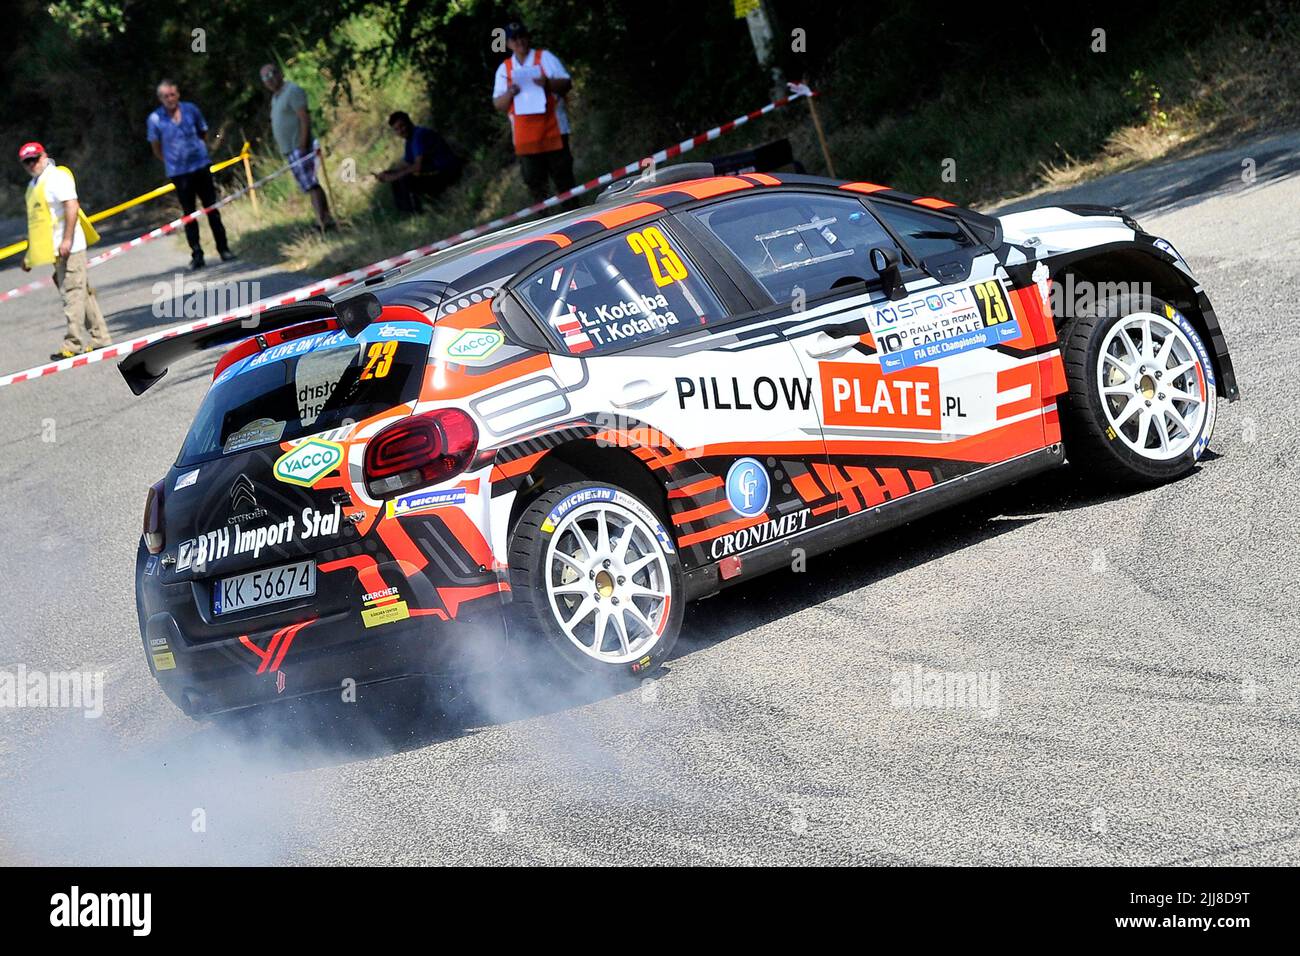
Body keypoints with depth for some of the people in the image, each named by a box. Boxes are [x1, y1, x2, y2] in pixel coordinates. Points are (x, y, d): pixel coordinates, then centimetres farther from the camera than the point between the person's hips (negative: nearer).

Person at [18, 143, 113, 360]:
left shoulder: (56, 177, -9)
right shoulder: (33, 185, 20)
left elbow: (72, 206, -19)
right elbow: (35, 221, 26)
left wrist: (67, 240, -24)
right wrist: (30, 254, 25)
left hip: (68, 247, -10)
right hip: (55, 250, 10)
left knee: (73, 293, -9)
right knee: (82, 293, 11)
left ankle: (73, 344, -10)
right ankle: (101, 338, 15)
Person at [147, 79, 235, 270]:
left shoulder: (191, 110, -2)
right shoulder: (155, 119, -7)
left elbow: (204, 133, 13)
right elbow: (156, 149, 3)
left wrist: (200, 152, 9)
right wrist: (172, 161, 4)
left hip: (201, 167, 2)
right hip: (179, 173, -1)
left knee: (212, 210, 7)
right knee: (189, 215, 4)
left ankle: (223, 249, 16)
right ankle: (196, 255, 11)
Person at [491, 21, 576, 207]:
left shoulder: (545, 57, 5)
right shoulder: (504, 69, 11)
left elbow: (567, 84, 0)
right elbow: (498, 104, 9)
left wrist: (548, 84, -20)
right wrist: (510, 94, -13)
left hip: (552, 131, -2)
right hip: (525, 136, 3)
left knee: (562, 175, -1)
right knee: (534, 182, 4)